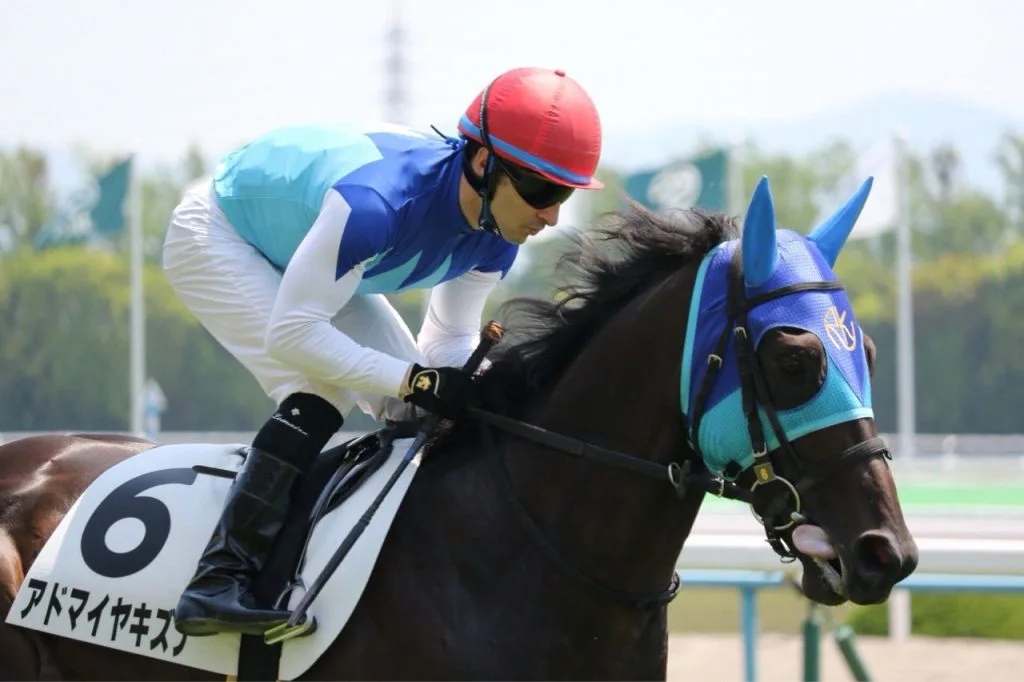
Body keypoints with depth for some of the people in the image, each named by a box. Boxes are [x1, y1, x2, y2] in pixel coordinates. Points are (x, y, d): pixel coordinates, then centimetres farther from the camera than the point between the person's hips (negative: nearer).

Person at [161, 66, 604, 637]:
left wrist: (481, 381, -26)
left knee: (410, 409, 0)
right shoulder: (378, 202, -43)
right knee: (321, 390, -26)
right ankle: (219, 580, -29)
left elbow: (450, 340, -4)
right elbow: (291, 332, -39)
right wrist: (417, 380, -39)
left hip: (299, 246, 8)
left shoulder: (495, 234, -18)